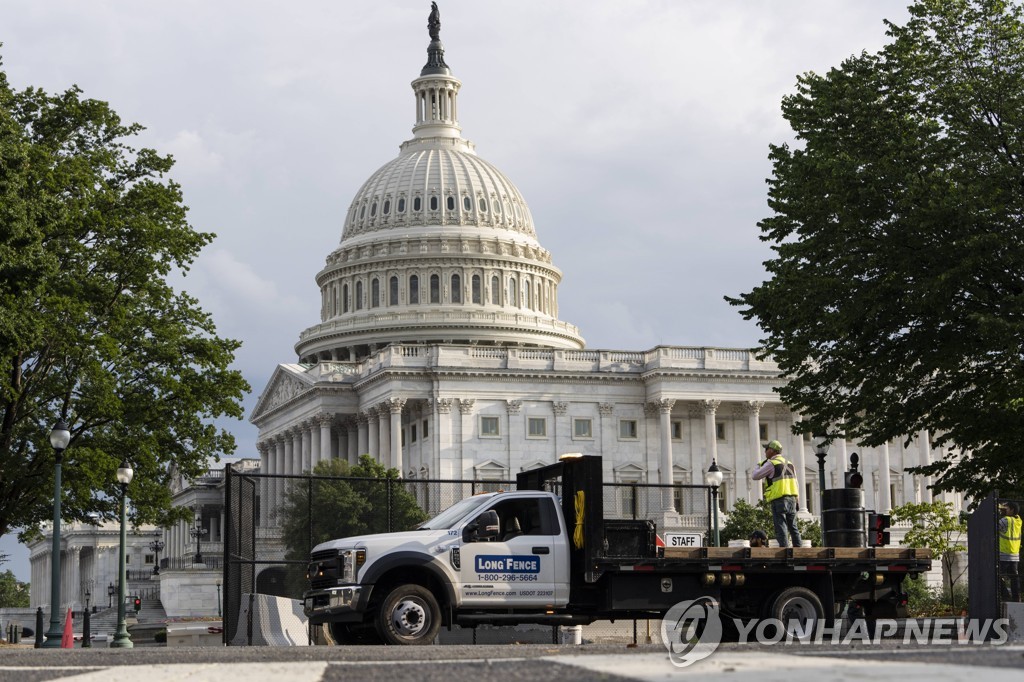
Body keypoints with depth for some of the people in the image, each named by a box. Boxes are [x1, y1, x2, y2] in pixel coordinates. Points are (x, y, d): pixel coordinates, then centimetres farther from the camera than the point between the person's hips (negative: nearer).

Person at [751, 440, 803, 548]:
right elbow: (796, 484, 18)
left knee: (781, 528, -7)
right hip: (792, 498, 7)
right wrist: (796, 499, 21)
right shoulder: (789, 463, 17)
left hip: (778, 499, -7)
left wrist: (759, 466, 16)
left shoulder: (771, 463, -6)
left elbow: (755, 476, -3)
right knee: (793, 527, 12)